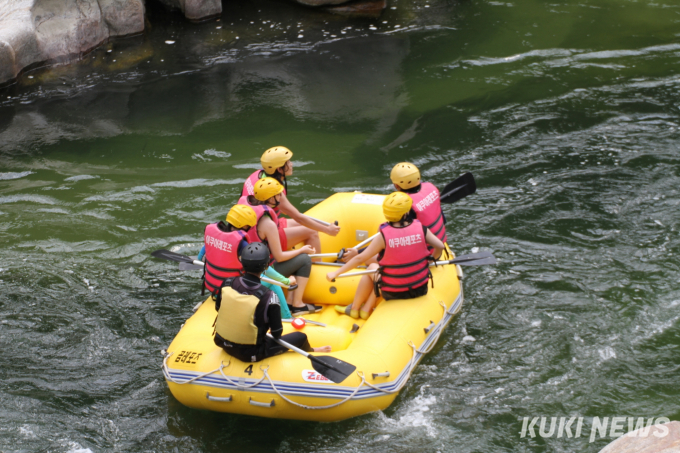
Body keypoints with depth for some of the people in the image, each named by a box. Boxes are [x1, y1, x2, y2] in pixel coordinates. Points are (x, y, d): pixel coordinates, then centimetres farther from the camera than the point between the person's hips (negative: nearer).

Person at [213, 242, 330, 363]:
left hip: (225, 345, 5)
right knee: (301, 337, 14)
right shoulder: (268, 297, -26)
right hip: (250, 354, -5)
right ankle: (311, 352, 47)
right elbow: (277, 333, -16)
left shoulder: (227, 283, -13)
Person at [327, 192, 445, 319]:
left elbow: (360, 258, -11)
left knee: (372, 268, 26)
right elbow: (440, 246, -6)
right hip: (421, 289, 3)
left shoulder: (384, 236, -15)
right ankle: (366, 309, 31)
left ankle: (354, 309, 37)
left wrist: (335, 273, -1)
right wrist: (431, 259, 17)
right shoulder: (420, 228, -9)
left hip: (394, 294, -3)